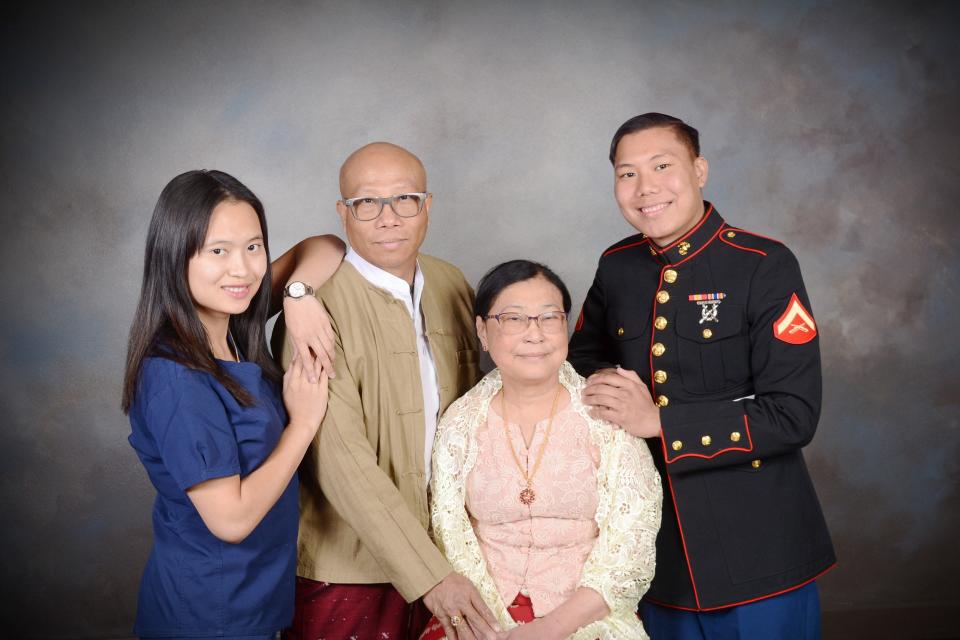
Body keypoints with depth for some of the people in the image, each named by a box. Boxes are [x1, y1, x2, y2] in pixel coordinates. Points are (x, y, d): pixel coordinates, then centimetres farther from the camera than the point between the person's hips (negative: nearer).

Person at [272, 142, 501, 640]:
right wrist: (428, 574, -24)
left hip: (443, 543, 6)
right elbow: (340, 459, -22)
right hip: (347, 571, -5)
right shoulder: (318, 307, -18)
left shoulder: (451, 284, 3)